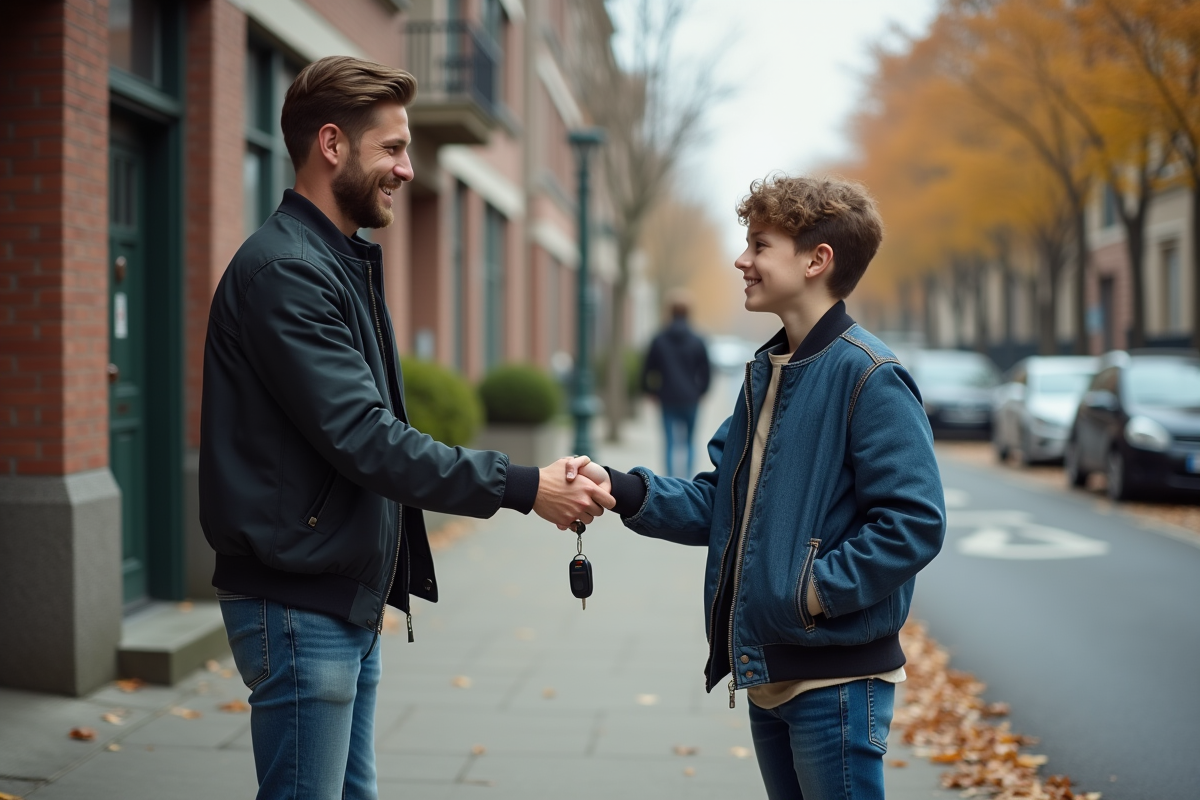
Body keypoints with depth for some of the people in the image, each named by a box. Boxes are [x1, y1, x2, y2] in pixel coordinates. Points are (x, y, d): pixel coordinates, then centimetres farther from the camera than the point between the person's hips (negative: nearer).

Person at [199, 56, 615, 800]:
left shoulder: (343, 263, 14)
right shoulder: (284, 270, -18)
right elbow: (362, 438, -25)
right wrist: (523, 486, -22)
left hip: (348, 596, 10)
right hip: (300, 601, -10)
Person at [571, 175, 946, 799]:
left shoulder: (868, 376, -16)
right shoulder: (765, 372, 12)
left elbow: (914, 523, -20)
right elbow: (718, 504, 12)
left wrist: (814, 591, -20)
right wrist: (622, 490, -2)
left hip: (837, 678, -8)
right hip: (768, 673, 8)